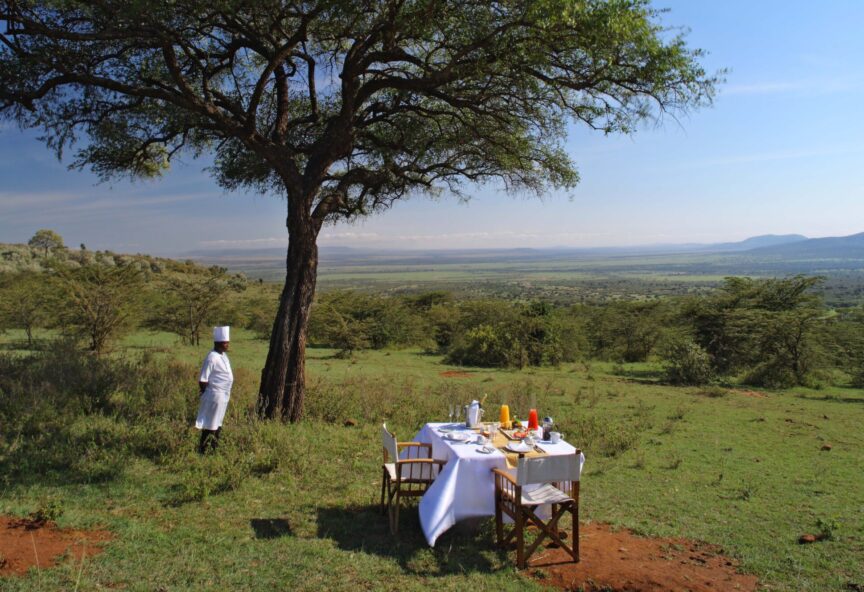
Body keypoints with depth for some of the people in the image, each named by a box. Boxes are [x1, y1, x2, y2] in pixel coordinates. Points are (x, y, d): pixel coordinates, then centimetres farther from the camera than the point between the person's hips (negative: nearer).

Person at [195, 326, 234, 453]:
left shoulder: (223, 355, 9)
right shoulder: (212, 358, -19)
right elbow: (203, 379, -18)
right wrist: (206, 393, -8)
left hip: (223, 396, 9)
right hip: (215, 395, -9)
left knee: (218, 425, 18)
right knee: (210, 425, -1)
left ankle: (213, 449, 29)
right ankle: (203, 451, 9)